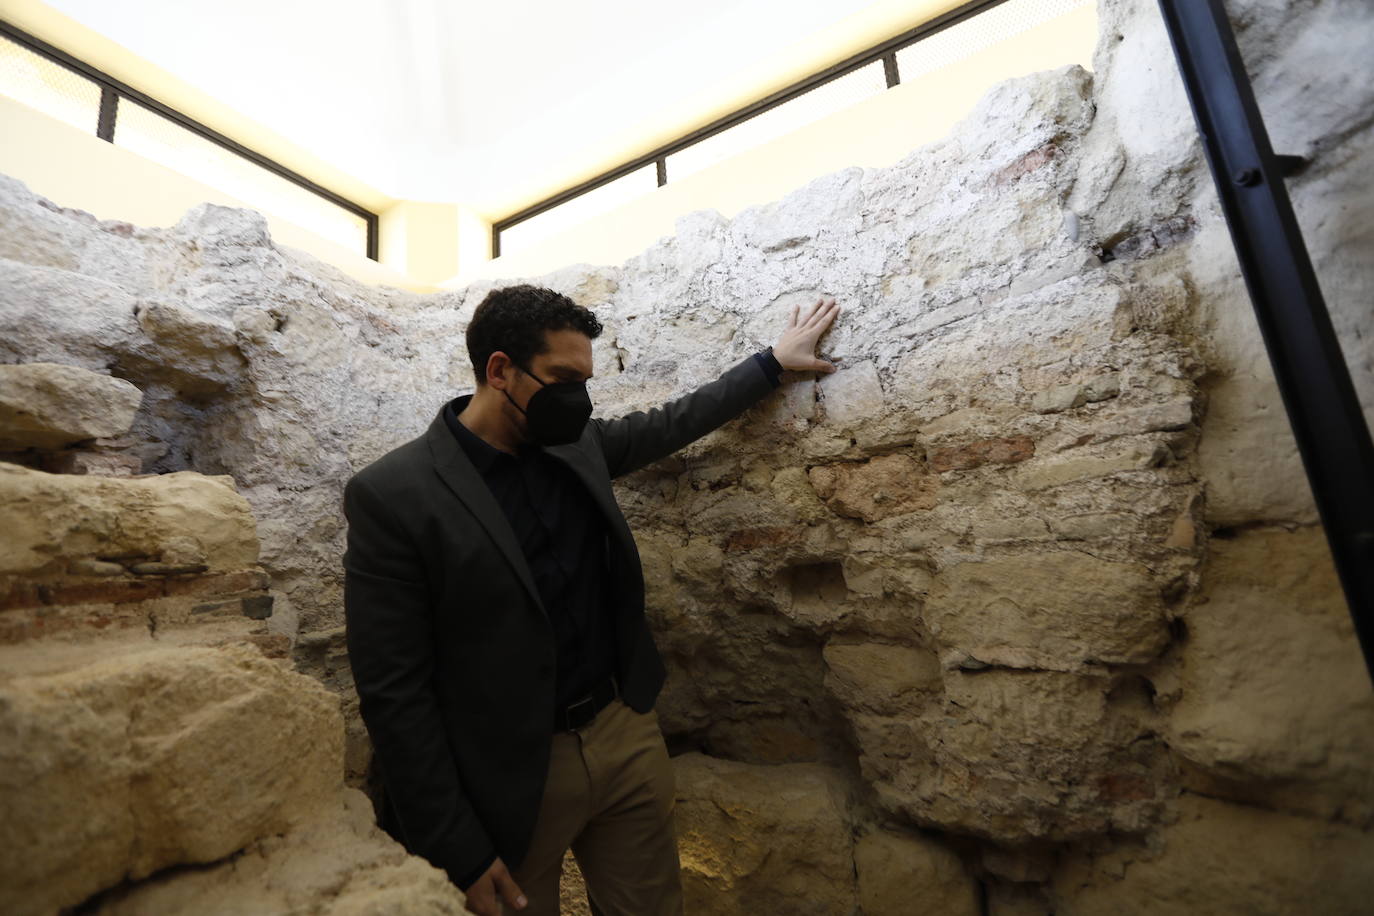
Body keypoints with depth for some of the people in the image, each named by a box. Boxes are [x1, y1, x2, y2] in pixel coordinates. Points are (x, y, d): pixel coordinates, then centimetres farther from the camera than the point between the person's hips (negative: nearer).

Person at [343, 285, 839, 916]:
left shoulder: (576, 445, 0)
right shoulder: (392, 496, -16)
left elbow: (668, 424, 15)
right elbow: (394, 694, -14)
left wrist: (772, 363, 19)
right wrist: (457, 853, -11)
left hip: (629, 736, 5)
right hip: (511, 786, -4)